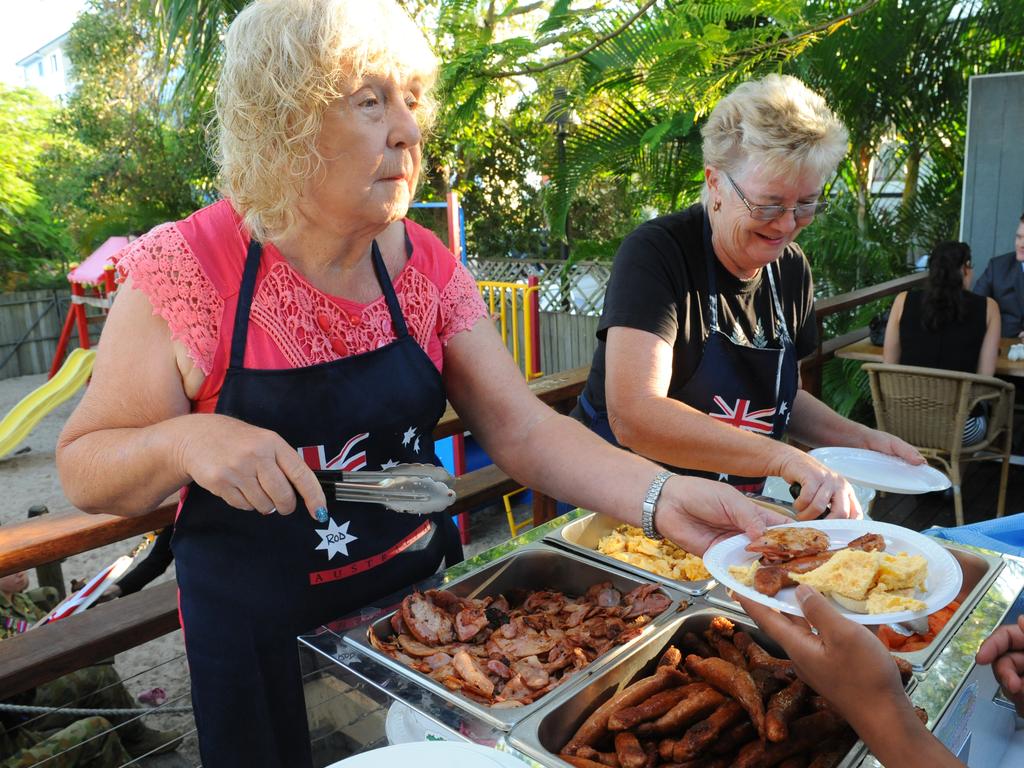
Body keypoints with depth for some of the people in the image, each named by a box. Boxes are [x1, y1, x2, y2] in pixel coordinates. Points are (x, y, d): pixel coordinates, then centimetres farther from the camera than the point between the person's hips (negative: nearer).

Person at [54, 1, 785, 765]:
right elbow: (84, 468, -10)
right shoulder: (184, 271, -18)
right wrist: (185, 440, -31)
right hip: (261, 636, -3)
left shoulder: (425, 264, -8)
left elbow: (525, 431, -10)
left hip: (424, 597, 4)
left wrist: (660, 496, -25)